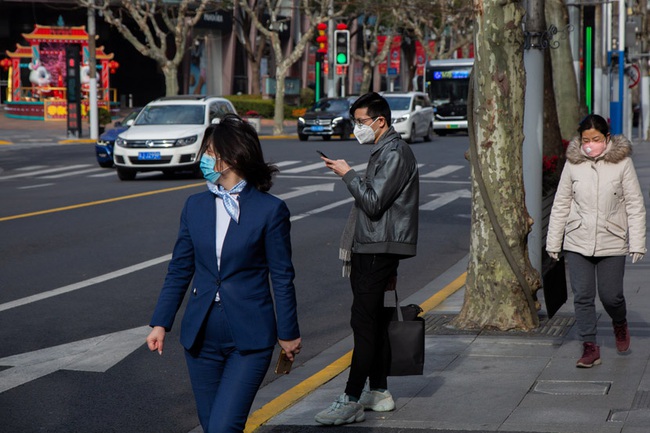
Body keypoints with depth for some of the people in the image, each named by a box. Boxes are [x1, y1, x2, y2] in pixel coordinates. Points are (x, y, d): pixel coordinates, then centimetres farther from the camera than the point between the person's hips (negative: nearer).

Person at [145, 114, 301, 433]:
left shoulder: (270, 210, -7)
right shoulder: (195, 207, 6)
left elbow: (282, 277, -3)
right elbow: (179, 270, 10)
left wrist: (288, 333, 1)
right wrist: (161, 323, 5)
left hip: (249, 338, -5)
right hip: (202, 335, 5)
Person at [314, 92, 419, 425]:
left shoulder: (394, 154, -14)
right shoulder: (383, 151, 19)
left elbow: (373, 202, -22)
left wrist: (348, 174, -12)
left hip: (378, 250, -11)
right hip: (370, 248, 11)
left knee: (364, 323, -12)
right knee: (373, 322, 14)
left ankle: (351, 401, -14)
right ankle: (378, 391, 21)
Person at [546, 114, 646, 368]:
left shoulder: (622, 163, -5)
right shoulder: (573, 164, 0)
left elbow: (635, 205, -1)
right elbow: (561, 204, 7)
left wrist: (637, 243, -6)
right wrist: (553, 242, 7)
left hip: (611, 242, -2)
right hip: (578, 243, 2)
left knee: (611, 296, 2)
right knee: (582, 297, -1)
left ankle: (620, 324, 35)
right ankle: (590, 348, 8)